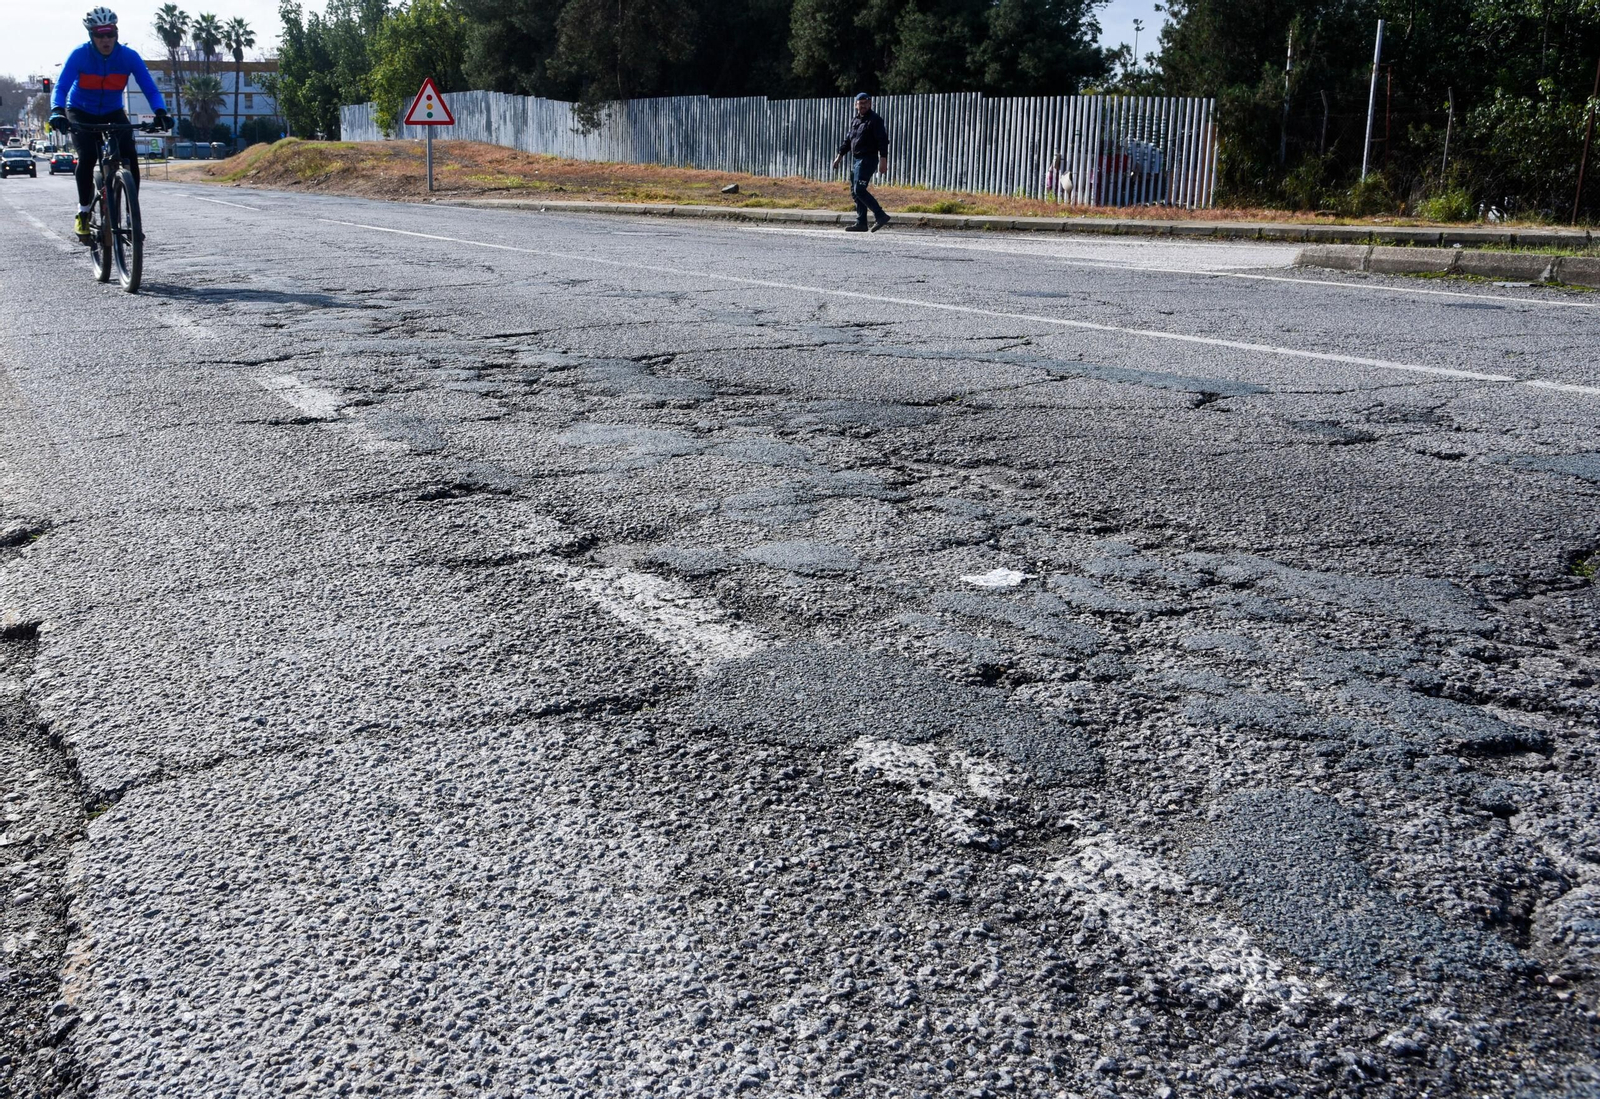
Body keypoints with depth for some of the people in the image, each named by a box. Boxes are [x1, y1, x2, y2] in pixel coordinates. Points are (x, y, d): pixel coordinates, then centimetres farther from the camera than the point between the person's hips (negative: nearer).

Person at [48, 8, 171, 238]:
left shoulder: (129, 56, -19)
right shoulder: (80, 55, -22)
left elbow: (150, 89, -22)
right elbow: (61, 87, -29)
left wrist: (161, 113, -43)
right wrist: (57, 112, -49)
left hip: (113, 113, 1)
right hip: (82, 113, -1)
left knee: (130, 155, -22)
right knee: (87, 156, -24)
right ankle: (83, 212, -6)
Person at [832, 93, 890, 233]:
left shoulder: (875, 120, -8)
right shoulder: (854, 120, 17)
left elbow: (882, 141, -14)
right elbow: (847, 139, 26)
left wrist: (883, 160, -23)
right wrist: (840, 155, 25)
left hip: (867, 159, -9)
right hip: (855, 159, 9)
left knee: (859, 189, -18)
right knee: (855, 191, 8)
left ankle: (880, 216, -16)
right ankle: (861, 222, 12)